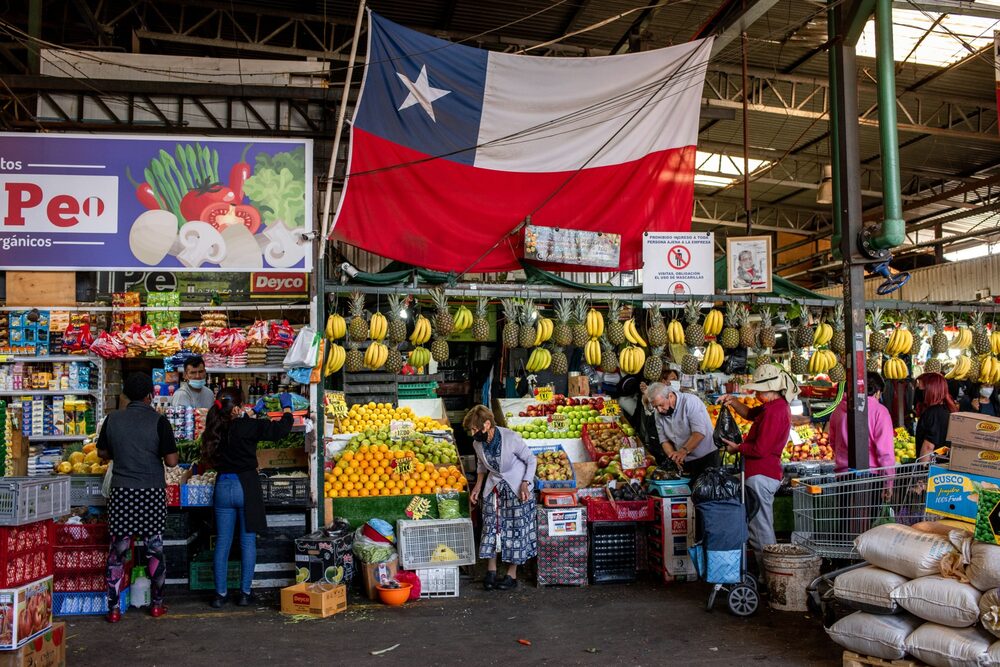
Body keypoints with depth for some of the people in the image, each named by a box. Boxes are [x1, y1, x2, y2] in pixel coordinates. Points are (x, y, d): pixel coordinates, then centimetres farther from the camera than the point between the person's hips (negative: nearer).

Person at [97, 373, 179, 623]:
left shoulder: (112, 419, 0)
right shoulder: (159, 421, -10)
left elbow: (103, 453, 12)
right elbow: (171, 461, -10)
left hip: (121, 492, 2)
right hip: (152, 493, -2)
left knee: (118, 550, 8)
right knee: (155, 548, 10)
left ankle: (113, 608, 12)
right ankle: (157, 604, 19)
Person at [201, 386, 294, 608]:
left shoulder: (216, 427, 1)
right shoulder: (248, 426, -15)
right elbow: (281, 429, -8)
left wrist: (254, 411, 32)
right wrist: (286, 407, 10)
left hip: (223, 486, 4)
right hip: (246, 486, -4)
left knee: (222, 542, 10)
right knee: (248, 541, 6)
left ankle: (220, 594, 14)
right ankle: (244, 593, 10)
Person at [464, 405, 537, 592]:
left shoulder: (511, 438, -26)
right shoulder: (477, 443, -9)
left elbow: (531, 460, -12)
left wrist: (525, 484, -21)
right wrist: (478, 486, 2)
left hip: (516, 488, -5)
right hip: (494, 487, 5)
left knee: (516, 529, 0)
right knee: (491, 527, 4)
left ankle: (512, 575, 12)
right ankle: (491, 571, 15)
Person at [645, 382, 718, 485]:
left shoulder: (690, 402, -16)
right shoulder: (658, 414, 2)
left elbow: (699, 432, -24)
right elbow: (664, 440, 4)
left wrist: (684, 450, -34)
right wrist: (673, 455, -16)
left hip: (707, 457, -5)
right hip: (685, 462, 5)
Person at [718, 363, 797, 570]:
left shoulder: (774, 411, -20)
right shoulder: (778, 406, 13)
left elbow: (760, 449, -22)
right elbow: (750, 414, 27)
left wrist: (737, 448, -7)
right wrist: (733, 401, 11)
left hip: (761, 475, -11)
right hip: (765, 472, 11)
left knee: (760, 529, -5)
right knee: (762, 525, 19)